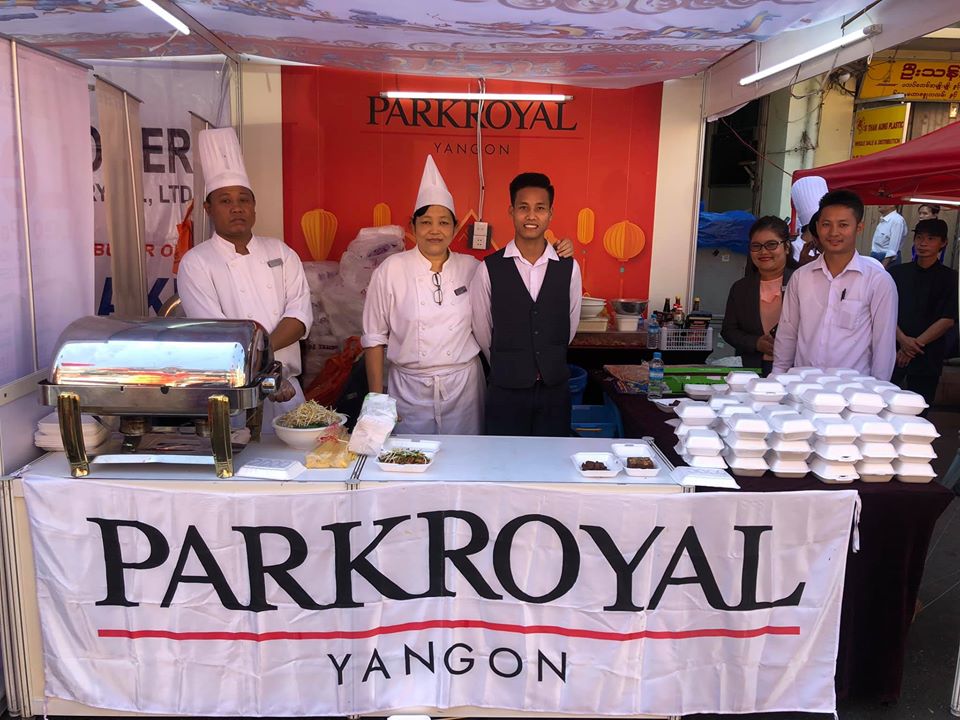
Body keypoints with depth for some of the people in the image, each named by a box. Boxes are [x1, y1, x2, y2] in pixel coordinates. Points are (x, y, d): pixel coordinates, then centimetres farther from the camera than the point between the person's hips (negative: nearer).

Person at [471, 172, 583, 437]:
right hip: (506, 389, -2)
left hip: (555, 388, 2)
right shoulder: (489, 268, -7)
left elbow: (570, 325, 10)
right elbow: (482, 330, 3)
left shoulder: (569, 268, -2)